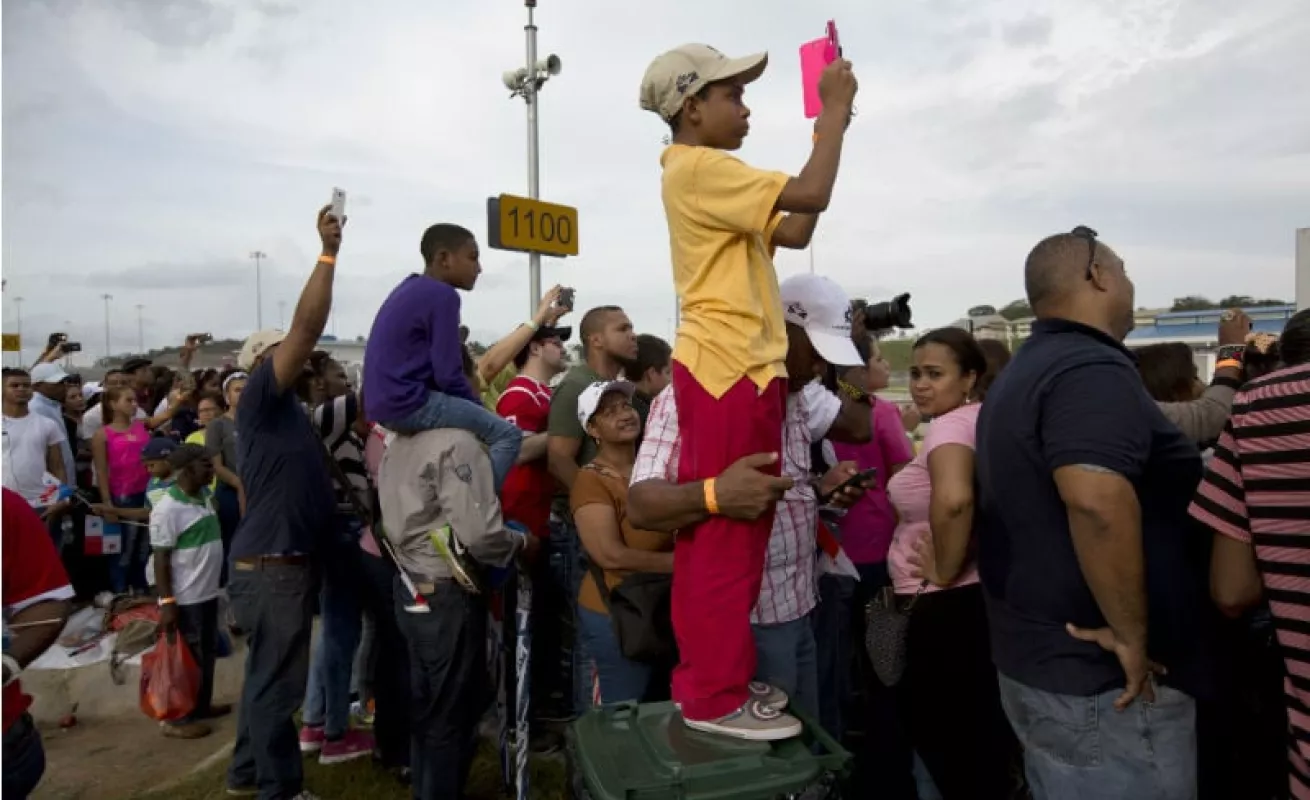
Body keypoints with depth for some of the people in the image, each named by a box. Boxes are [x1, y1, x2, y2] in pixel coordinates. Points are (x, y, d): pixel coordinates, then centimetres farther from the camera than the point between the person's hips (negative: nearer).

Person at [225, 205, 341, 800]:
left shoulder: (286, 409, 18)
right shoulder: (260, 397, -12)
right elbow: (307, 326, -20)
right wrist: (329, 252, -20)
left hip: (280, 563, 10)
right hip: (272, 568, -10)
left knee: (267, 675, 21)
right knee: (277, 682, 1)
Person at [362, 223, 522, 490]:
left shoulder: (409, 288, 16)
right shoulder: (442, 294, -12)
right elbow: (448, 376, -16)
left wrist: (473, 406, 20)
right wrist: (479, 405, 2)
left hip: (386, 402, 10)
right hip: (408, 403, -10)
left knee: (477, 418, 28)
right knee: (508, 434, -8)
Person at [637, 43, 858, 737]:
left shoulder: (707, 176, 23)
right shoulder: (699, 170, -10)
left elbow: (795, 231, 20)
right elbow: (810, 196, -17)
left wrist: (830, 130, 19)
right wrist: (834, 110, -2)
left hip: (732, 370, 10)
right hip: (729, 373, -10)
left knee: (719, 532, 13)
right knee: (728, 535, -6)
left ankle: (707, 680, 23)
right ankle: (715, 697, 5)